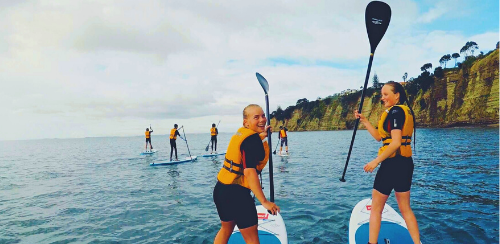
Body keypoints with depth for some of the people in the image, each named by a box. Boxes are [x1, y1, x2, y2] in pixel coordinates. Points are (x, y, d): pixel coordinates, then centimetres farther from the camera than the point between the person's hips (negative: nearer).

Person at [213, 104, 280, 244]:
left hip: (220, 189, 9)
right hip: (236, 193, -9)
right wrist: (264, 201, -24)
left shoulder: (241, 133, 8)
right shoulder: (253, 140, -17)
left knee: (226, 229, 29)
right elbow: (249, 172, -27)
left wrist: (261, 136, 39)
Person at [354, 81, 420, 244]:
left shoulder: (395, 111, -13)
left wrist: (376, 161, -21)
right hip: (406, 163, 10)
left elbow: (395, 143, -23)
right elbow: (379, 137, 17)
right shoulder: (405, 111, 16)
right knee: (405, 209, 17)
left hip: (392, 164, -9)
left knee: (376, 208, 5)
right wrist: (364, 121, 12)